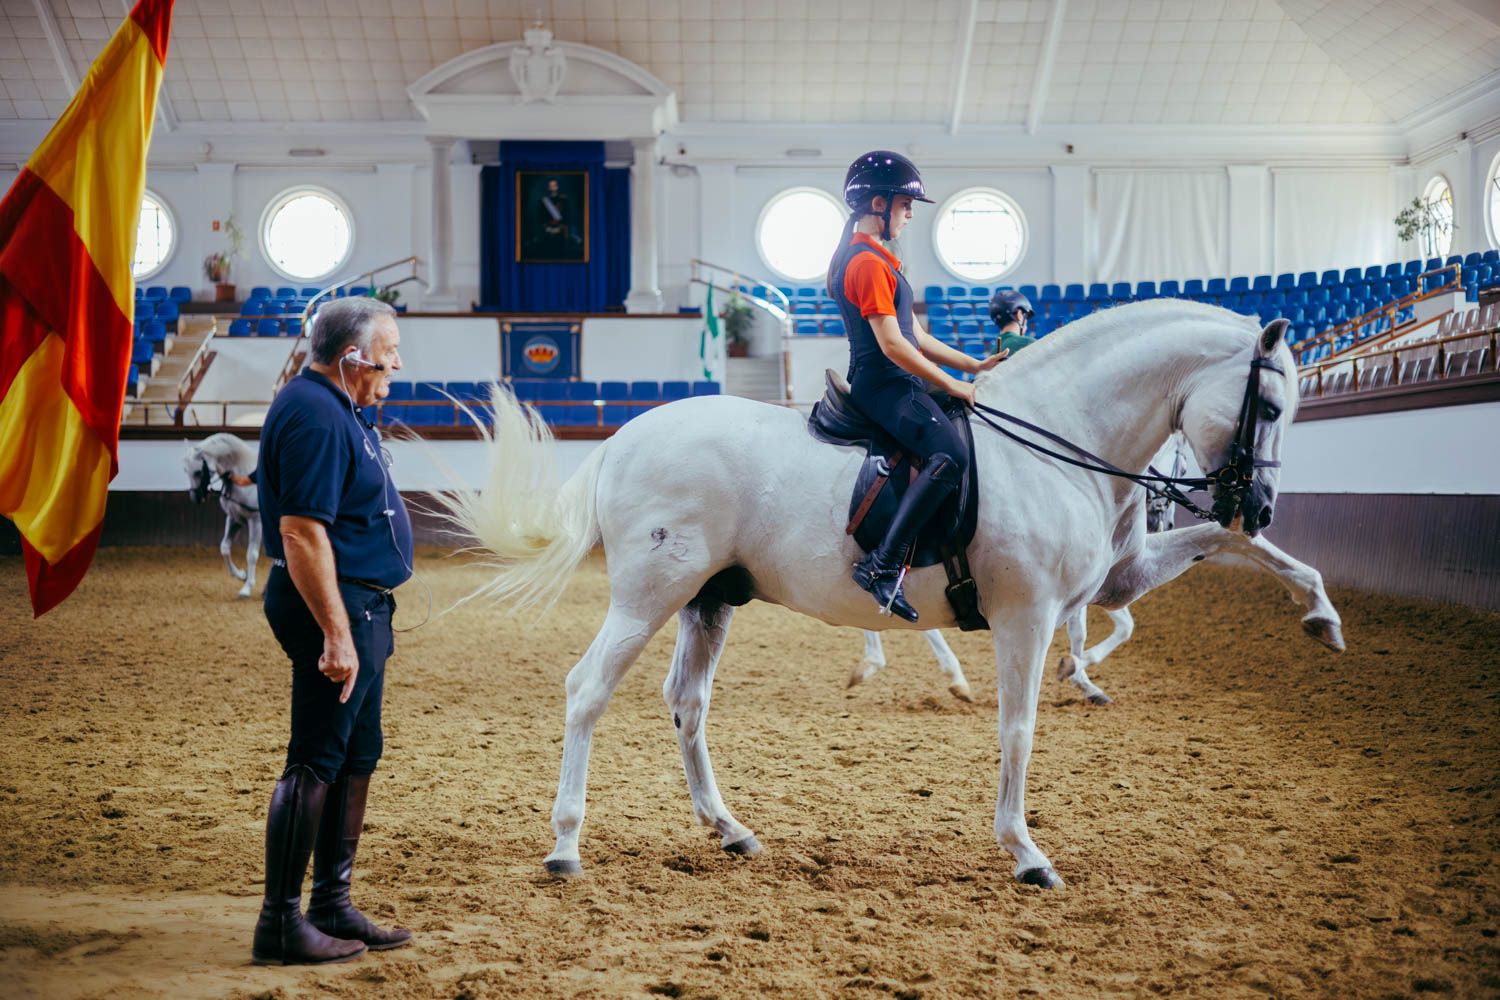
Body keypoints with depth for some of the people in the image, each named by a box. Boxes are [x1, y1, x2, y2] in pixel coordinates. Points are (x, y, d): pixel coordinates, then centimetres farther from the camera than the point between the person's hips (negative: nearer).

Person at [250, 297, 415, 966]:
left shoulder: (338, 410, 16)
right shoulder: (315, 415, -18)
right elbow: (302, 532, -24)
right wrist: (336, 634, -26)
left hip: (362, 606, 11)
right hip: (337, 607, -11)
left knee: (357, 757, 15)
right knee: (316, 762, -7)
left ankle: (332, 908, 23)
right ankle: (281, 924, 0)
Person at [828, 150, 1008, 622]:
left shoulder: (878, 259, 20)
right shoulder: (868, 263, -13)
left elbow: (915, 335, 21)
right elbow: (892, 343, -20)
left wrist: (974, 366, 13)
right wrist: (952, 385, -14)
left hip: (892, 383, 11)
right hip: (883, 384, -11)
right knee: (950, 455, -28)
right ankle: (884, 565, -30)